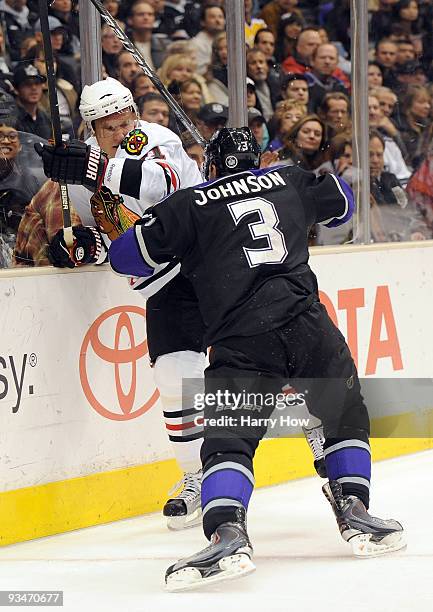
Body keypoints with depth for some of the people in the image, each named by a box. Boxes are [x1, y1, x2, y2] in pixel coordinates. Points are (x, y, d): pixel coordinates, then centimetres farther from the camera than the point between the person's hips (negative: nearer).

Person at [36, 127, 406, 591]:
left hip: (241, 343, -2)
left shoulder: (189, 204, 10)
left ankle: (228, 534, -27)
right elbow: (341, 200, 38)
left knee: (228, 441, -5)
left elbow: (128, 256, 10)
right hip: (309, 329, 3)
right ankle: (355, 512, 16)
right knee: (345, 417, 25)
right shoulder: (288, 183, 19)